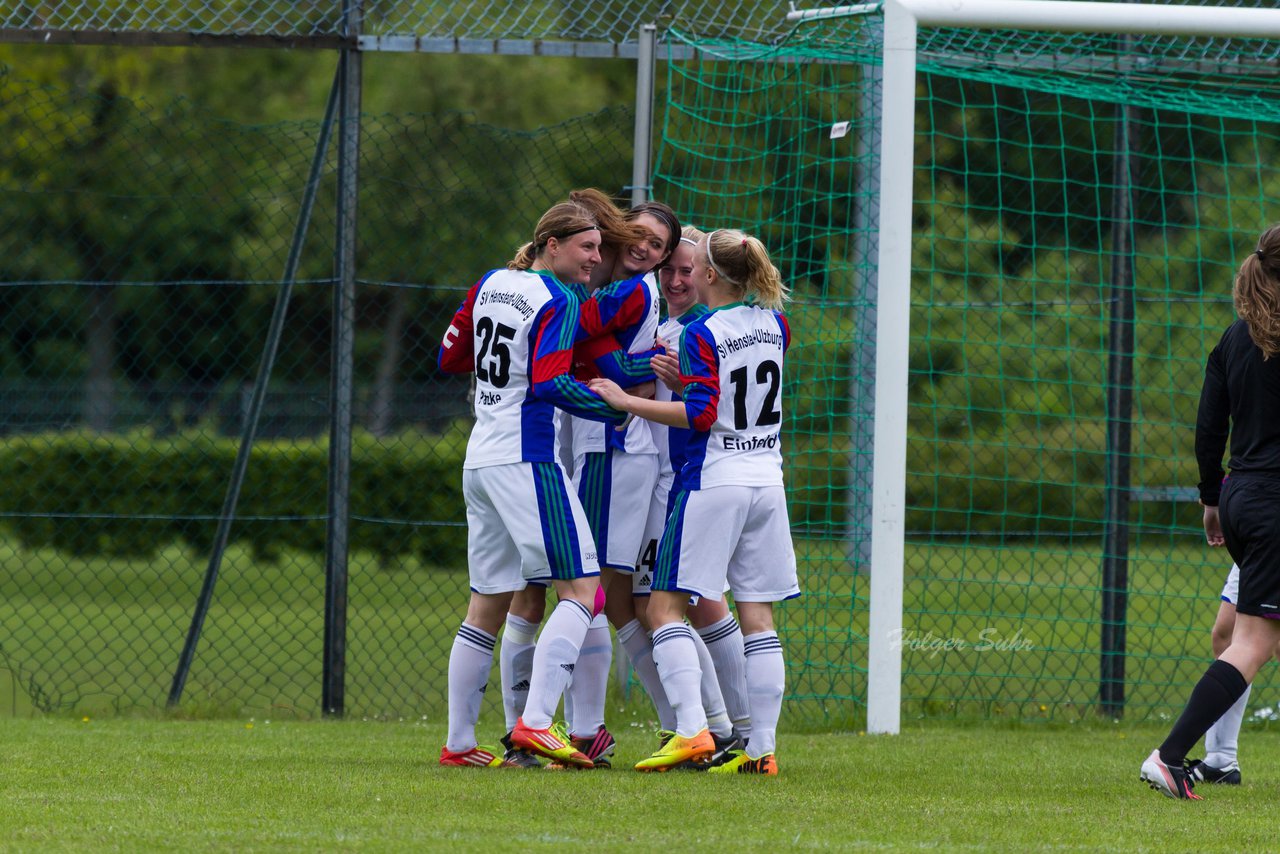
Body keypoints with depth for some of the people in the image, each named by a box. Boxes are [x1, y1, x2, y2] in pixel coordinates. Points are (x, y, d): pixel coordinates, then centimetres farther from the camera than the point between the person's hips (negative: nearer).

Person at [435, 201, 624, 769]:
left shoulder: (490, 285, 12)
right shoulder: (558, 301, -10)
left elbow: (450, 356, 21)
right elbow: (551, 385, -20)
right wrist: (619, 408, -13)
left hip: (480, 461, 8)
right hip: (526, 461, -8)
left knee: (488, 604, 11)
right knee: (581, 588, -8)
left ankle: (459, 743, 10)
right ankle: (536, 723, -21)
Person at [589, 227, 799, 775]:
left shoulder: (703, 335, -11)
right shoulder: (773, 323, 8)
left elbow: (701, 413, -18)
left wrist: (627, 402, -13)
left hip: (713, 482, -7)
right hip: (767, 482, 7)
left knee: (665, 606, -3)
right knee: (757, 618, 5)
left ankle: (691, 731, -17)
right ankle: (762, 747, 1)